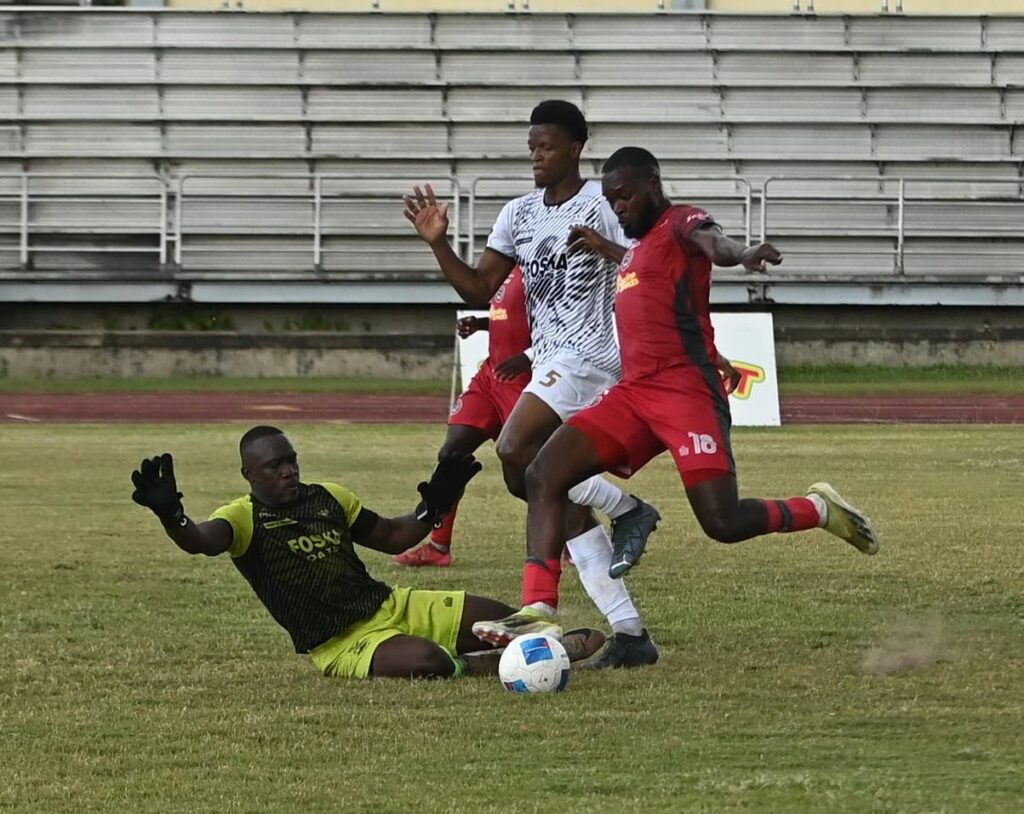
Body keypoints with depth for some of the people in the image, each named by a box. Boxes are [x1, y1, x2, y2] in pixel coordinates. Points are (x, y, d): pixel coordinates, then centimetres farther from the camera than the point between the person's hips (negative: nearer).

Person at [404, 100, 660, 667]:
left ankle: (627, 509, -9)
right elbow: (478, 288, 13)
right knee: (566, 507, 4)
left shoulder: (601, 207, -8)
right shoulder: (519, 215, 14)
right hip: (547, 361, 8)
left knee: (514, 455, -26)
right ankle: (630, 633, 6)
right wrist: (438, 243, 2)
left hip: (588, 356, -8)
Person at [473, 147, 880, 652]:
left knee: (723, 523, -16)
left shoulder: (680, 224, -6)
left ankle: (818, 509, 13)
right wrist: (605, 249, 56)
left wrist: (743, 255, -51)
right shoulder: (638, 245, 22)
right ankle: (538, 613, -12)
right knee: (543, 476, -7)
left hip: (687, 393, -9)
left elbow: (713, 243, -30)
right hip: (634, 395, 9)